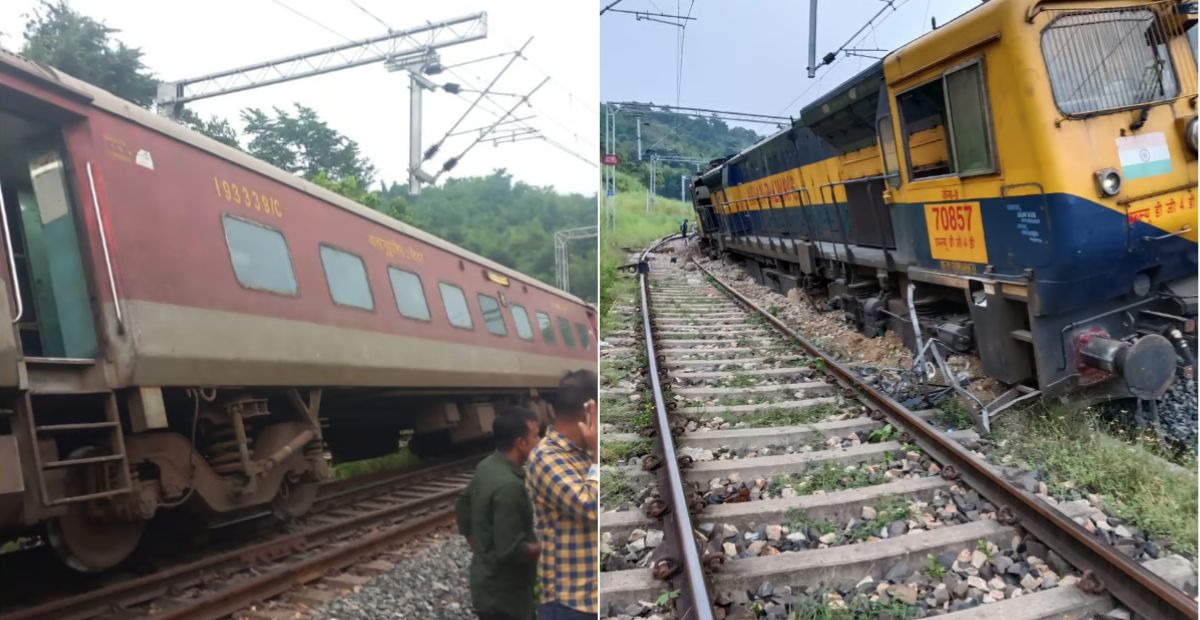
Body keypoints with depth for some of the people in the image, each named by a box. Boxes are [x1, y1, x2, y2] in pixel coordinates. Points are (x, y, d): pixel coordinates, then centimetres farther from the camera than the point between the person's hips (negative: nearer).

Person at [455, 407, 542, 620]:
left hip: (488, 583, 9)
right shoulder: (509, 486, -29)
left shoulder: (487, 467, 0)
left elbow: (462, 505, 16)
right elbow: (510, 551, -29)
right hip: (502, 593, -9)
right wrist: (545, 547, -13)